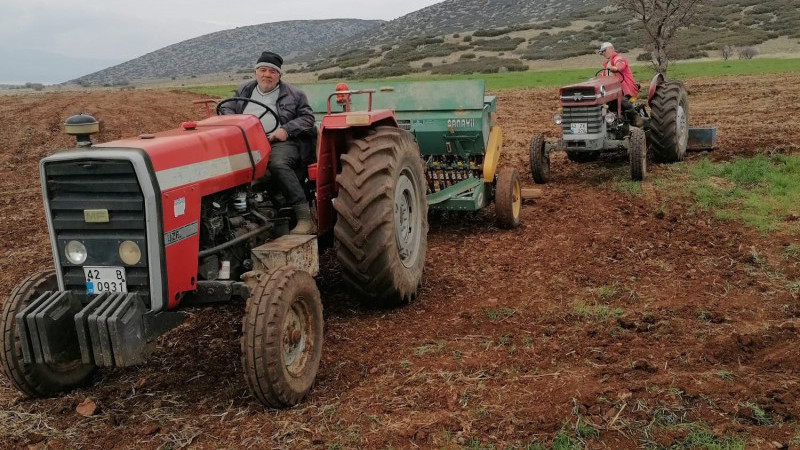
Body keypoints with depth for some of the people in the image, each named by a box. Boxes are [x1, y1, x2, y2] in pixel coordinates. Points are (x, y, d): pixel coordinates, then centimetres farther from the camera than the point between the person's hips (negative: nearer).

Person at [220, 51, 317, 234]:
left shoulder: (292, 94, 13)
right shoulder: (243, 91, 24)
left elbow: (307, 117, 10)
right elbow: (226, 110, 25)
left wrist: (286, 130, -6)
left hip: (281, 143, -4)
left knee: (278, 164, -38)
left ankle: (305, 217, -38)